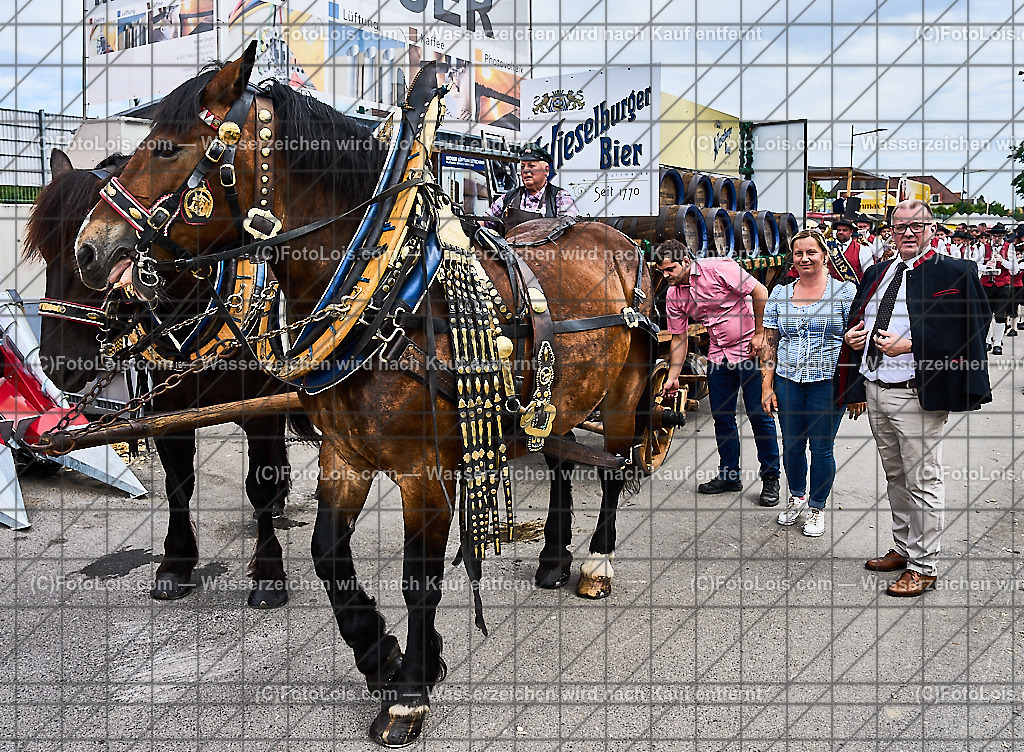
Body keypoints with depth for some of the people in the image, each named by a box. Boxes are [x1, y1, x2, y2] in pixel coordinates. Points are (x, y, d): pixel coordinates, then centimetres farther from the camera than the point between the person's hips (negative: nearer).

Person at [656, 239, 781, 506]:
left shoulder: (719, 269, -16)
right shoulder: (673, 296, 1)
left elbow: (760, 293, -14)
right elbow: (679, 338, 8)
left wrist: (759, 334, -14)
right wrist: (673, 377, 2)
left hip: (750, 351, -6)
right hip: (718, 357, 6)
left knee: (759, 415, -2)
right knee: (722, 417, 9)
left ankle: (771, 478, 9)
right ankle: (729, 474, 23)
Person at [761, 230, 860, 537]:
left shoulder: (845, 292, -2)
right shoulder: (780, 294, 7)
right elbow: (769, 343, 8)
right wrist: (767, 387, 2)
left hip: (828, 382, -3)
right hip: (787, 382, 3)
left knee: (821, 449, 6)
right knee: (792, 446, 13)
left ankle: (817, 508, 24)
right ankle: (797, 497, 37)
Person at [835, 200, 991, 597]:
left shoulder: (954, 273, -6)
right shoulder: (876, 274, 15)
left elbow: (969, 329, -14)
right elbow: (857, 319, 27)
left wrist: (910, 344, -21)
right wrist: (852, 335, 3)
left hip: (917, 395, -7)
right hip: (875, 389, 7)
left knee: (922, 482, -1)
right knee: (895, 477, 18)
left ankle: (924, 567, 10)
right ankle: (903, 548, 33)